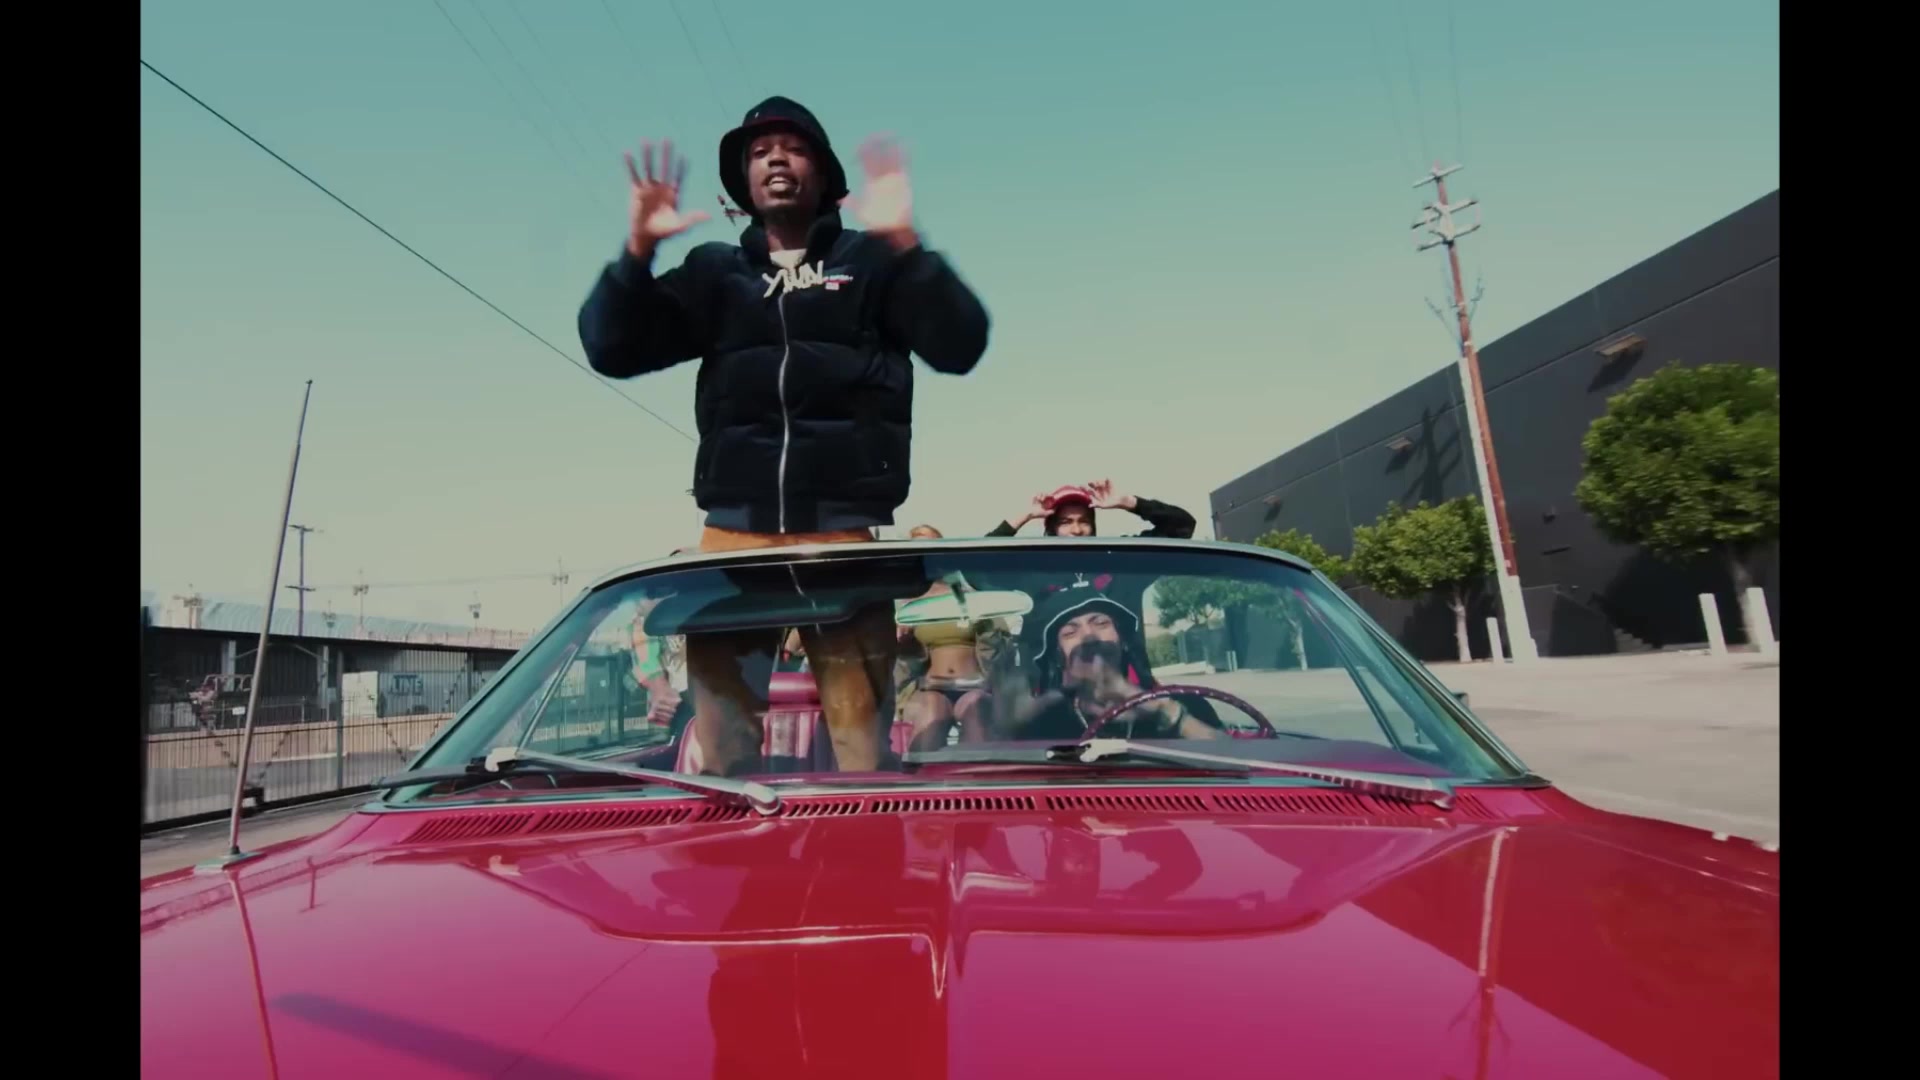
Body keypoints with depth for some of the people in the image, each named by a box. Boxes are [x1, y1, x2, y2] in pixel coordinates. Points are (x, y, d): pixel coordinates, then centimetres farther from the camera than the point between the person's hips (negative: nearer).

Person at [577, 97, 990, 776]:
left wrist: (904, 243, -15)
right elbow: (611, 350, 9)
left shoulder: (871, 261, 12)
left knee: (864, 731, 1)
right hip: (734, 533, 2)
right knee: (718, 735, 1)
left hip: (847, 533, -2)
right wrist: (637, 250, -5)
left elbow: (959, 345, -3)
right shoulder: (713, 272, 19)